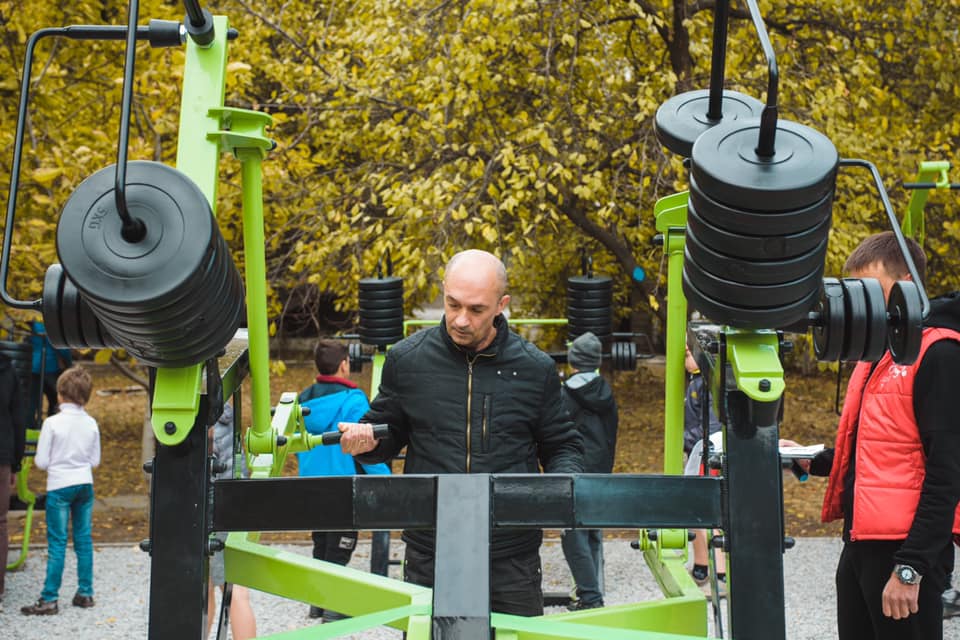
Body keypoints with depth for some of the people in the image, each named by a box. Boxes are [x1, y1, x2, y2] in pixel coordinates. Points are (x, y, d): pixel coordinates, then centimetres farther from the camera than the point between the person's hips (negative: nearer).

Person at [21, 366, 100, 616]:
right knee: (84, 539, 11)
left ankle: (49, 599, 1)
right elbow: (95, 460, 6)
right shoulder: (91, 424, 0)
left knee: (57, 543, -1)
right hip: (85, 485, 4)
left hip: (59, 486, -4)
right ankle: (85, 593, 16)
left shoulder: (52, 423, -12)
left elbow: (41, 462, -9)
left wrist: (41, 460, 11)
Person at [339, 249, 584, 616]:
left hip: (513, 560, 0)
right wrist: (364, 441, -10)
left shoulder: (535, 368, 0)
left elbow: (562, 446, 10)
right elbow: (388, 437, 12)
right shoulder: (407, 359, 0)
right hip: (429, 557, 0)